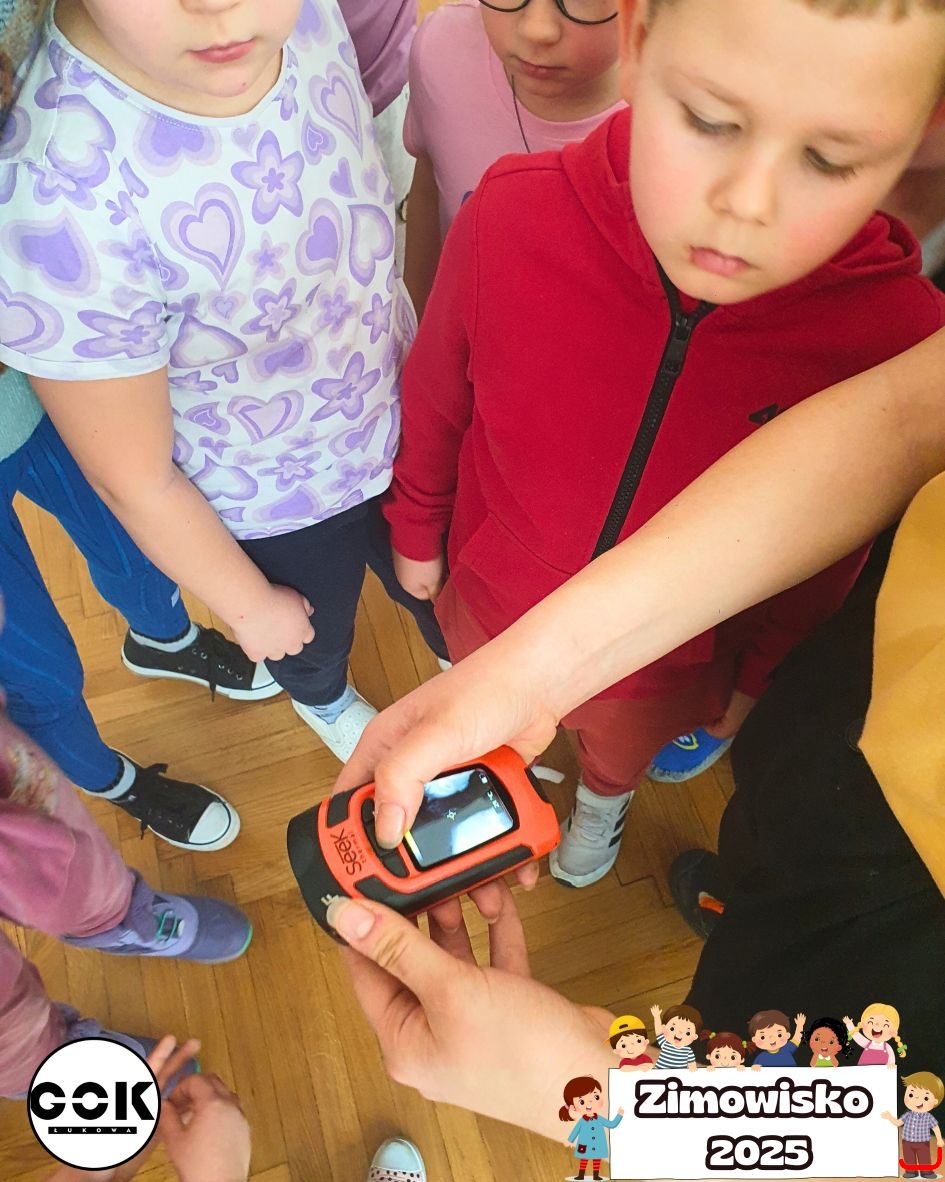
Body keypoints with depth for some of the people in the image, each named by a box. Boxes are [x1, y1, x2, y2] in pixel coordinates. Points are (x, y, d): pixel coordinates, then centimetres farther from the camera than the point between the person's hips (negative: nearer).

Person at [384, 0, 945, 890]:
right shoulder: (514, 217, -32)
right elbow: (434, 395, -11)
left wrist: (758, 676, 3)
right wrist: (416, 529, 4)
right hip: (492, 609, 0)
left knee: (623, 744, 35)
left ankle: (603, 796, 73)